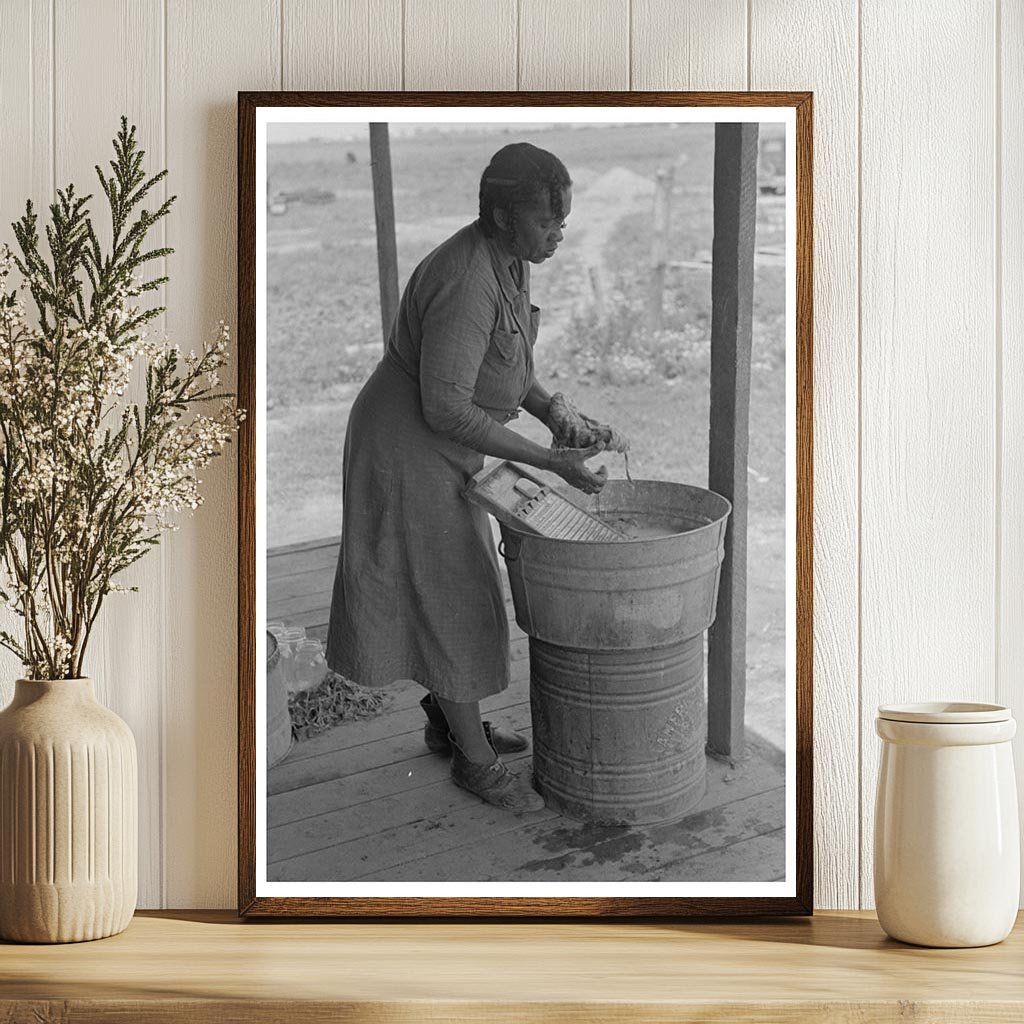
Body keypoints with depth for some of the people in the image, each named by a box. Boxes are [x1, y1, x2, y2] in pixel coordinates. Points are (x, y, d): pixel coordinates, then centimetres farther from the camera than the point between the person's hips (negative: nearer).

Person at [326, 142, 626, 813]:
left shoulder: (509, 261, -1)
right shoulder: (467, 285, -31)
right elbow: (445, 407, -29)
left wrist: (555, 411, -4)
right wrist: (550, 462, -27)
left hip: (441, 445, 10)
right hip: (409, 450, -10)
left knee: (455, 587, 20)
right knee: (449, 602, 0)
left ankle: (449, 724, 36)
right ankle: (475, 759, 12)